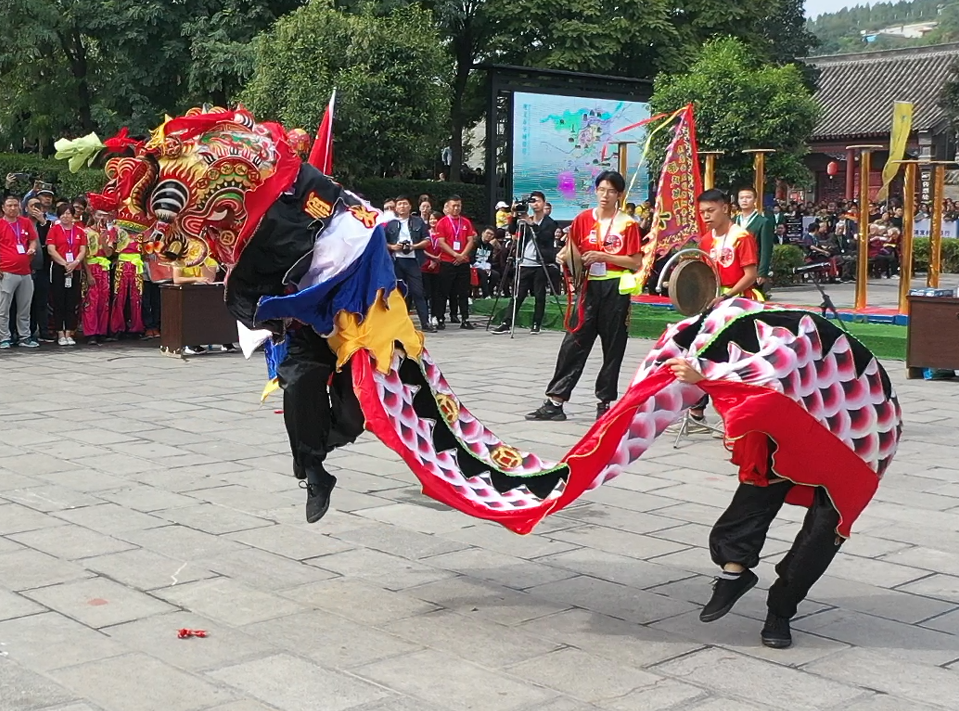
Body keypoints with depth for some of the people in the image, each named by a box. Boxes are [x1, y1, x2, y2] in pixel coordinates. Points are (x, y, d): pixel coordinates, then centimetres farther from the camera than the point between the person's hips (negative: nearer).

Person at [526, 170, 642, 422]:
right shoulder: (583, 219, 5)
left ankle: (605, 402, 14)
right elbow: (574, 252, 13)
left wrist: (604, 256, -16)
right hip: (590, 286, 2)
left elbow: (636, 262, -7)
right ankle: (555, 402, 0)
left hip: (616, 289, -2)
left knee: (613, 347, 5)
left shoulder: (628, 224, -3)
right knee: (573, 343, -1)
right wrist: (565, 256, -10)